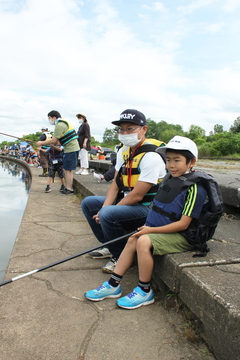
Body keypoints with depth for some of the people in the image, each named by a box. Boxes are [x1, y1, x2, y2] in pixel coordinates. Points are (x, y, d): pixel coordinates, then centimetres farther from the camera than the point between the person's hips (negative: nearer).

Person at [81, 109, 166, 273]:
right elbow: (116, 184, 6)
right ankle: (110, 247, 16)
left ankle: (121, 257, -5)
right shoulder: (123, 151, 5)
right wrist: (105, 207, -9)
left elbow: (137, 196, -24)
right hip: (127, 201, 9)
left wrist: (106, 211, -17)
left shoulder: (151, 156, -23)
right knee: (88, 203, 9)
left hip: (147, 208, -9)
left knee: (108, 215, -31)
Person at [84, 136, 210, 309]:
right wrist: (149, 226, 4)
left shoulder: (194, 188, -19)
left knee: (143, 241, -25)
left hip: (182, 237, -8)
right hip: (162, 230, 9)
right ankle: (113, 284, 8)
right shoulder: (169, 179, 7)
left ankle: (145, 292, -7)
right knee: (133, 240, -2)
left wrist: (152, 230, -20)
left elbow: (183, 224, -21)